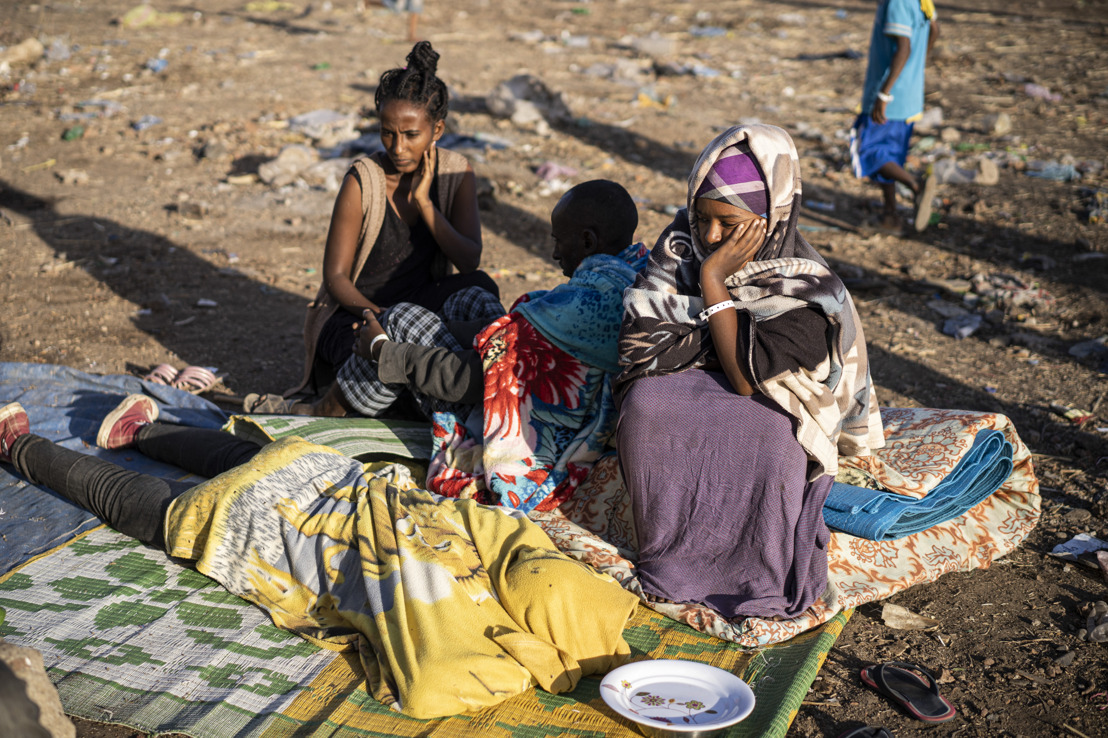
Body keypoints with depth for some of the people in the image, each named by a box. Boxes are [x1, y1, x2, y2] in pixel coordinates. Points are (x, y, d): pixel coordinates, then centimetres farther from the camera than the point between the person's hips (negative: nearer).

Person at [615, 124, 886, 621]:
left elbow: (750, 379, -27)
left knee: (769, 431, -36)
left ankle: (759, 573, -14)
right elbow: (640, 340, -10)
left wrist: (713, 281, -24)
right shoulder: (682, 243, -5)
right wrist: (720, 353, -18)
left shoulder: (807, 292, -16)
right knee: (645, 404, -30)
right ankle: (674, 553, -12)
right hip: (684, 401, 3)